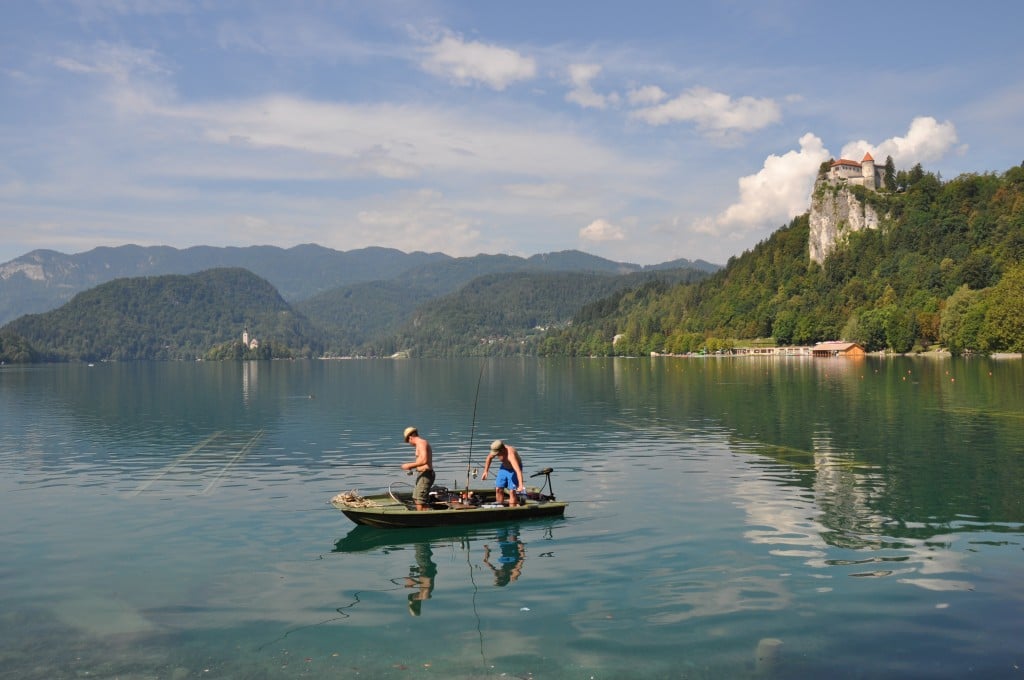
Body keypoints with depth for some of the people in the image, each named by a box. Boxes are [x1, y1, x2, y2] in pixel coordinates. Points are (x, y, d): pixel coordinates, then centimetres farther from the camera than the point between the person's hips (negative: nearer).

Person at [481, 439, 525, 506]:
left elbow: (518, 470, -52)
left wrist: (521, 485, -61)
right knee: (498, 489, 1)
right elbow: (489, 458, 2)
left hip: (514, 469, -6)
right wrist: (485, 471, 1)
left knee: (512, 491, -16)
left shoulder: (510, 455, -42)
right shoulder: (496, 450, -22)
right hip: (504, 467, 6)